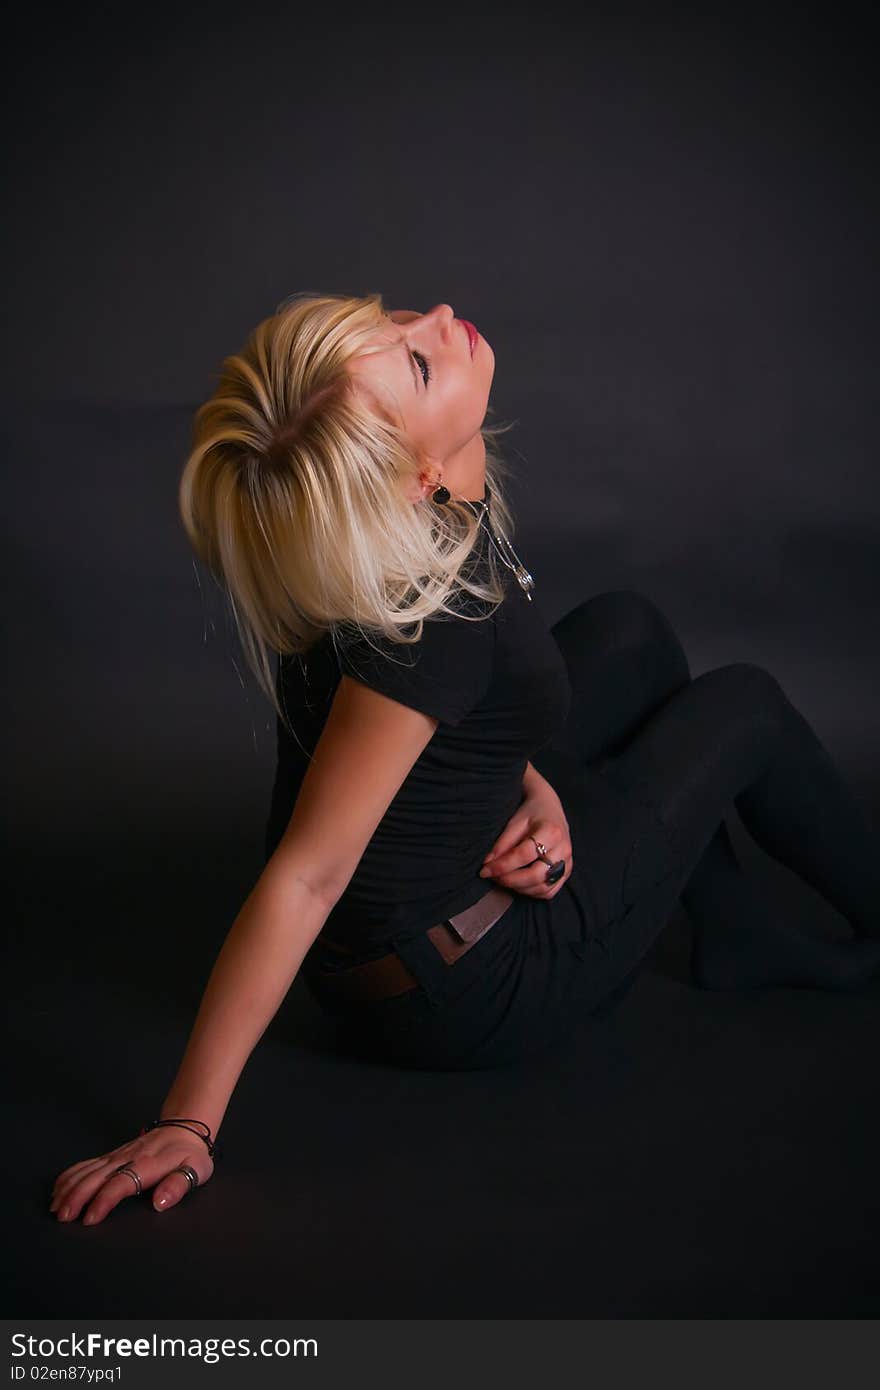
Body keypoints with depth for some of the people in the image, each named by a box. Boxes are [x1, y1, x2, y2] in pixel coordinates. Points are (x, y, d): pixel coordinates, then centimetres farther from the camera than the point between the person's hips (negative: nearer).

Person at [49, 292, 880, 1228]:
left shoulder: (449, 499, -10)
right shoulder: (431, 607, -36)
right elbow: (304, 875, -33)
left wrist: (537, 790, -10)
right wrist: (188, 1124, -28)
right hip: (456, 990, -7)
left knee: (629, 631, 19)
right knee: (744, 707, 7)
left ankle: (736, 937, 30)